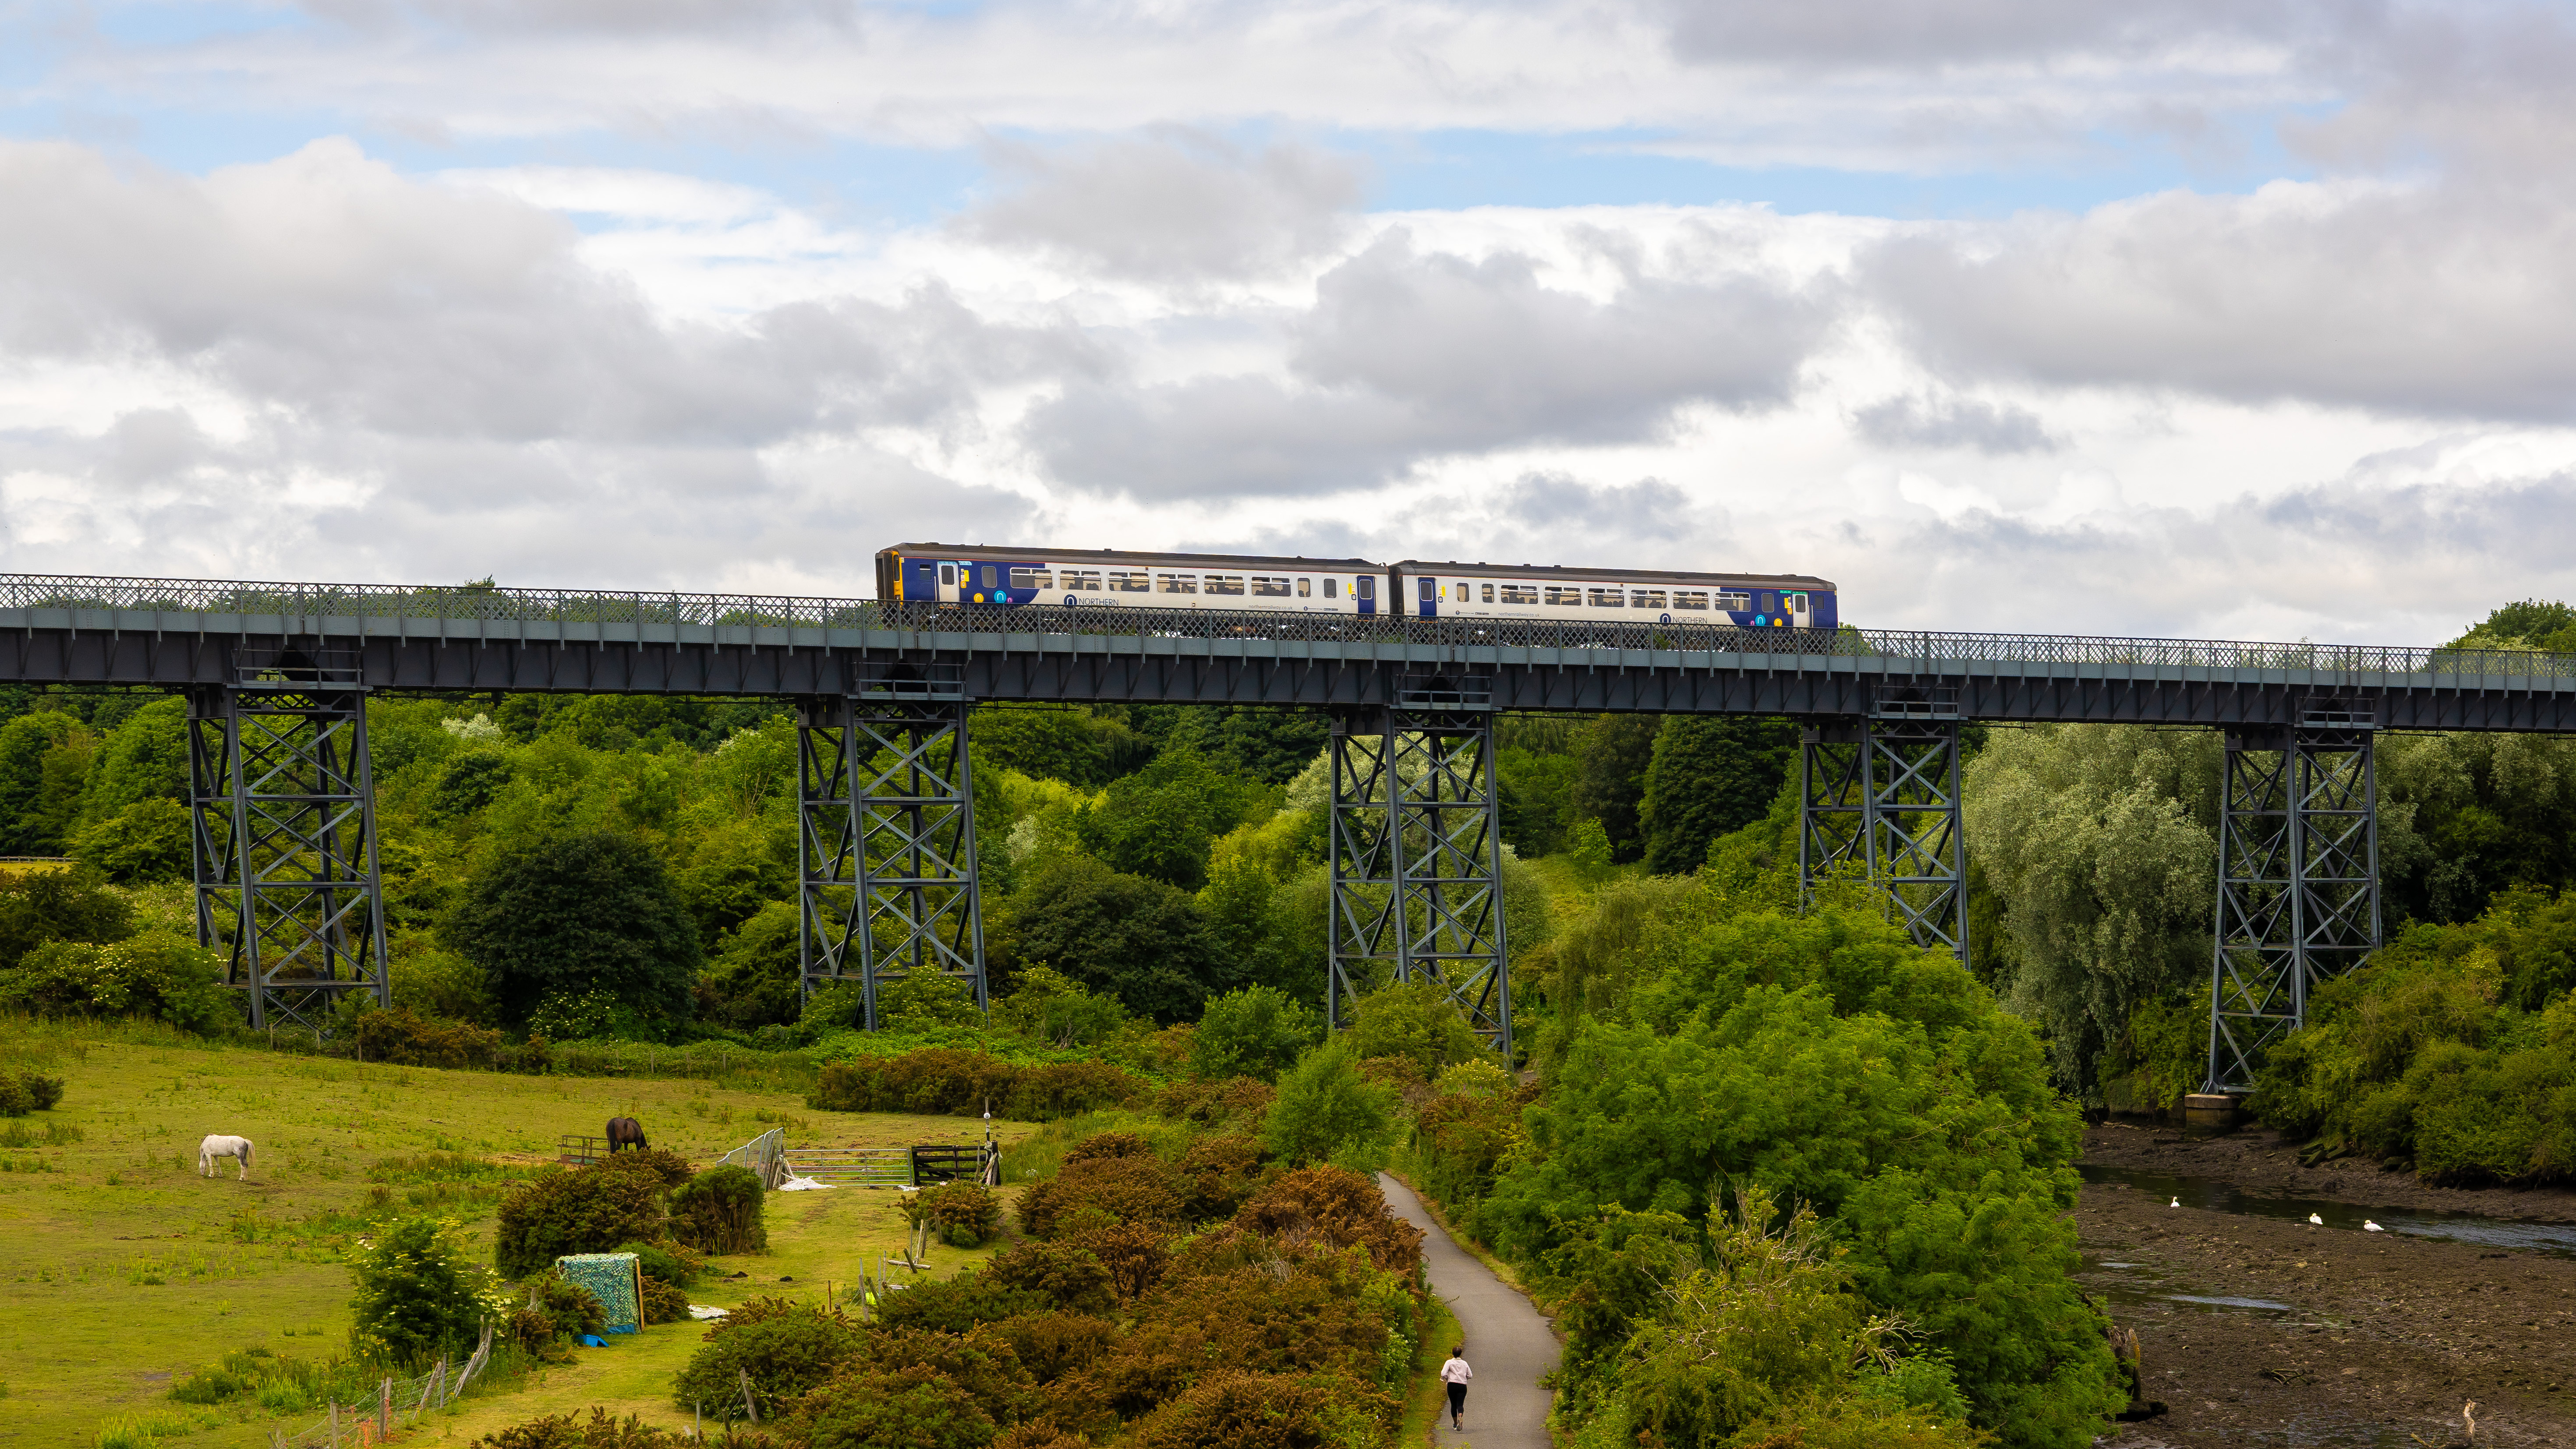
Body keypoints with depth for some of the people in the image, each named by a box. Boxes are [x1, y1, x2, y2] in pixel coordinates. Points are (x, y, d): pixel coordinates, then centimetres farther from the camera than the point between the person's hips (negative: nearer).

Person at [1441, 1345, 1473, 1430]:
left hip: (1452, 1385, -2)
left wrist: (1446, 1378, 9)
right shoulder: (1464, 1363, 10)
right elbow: (1470, 1375, 12)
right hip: (1463, 1386, 2)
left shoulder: (1450, 1362, -1)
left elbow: (1444, 1374, -12)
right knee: (1460, 1404, -5)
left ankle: (1455, 1423, 20)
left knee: (1453, 1405, 12)